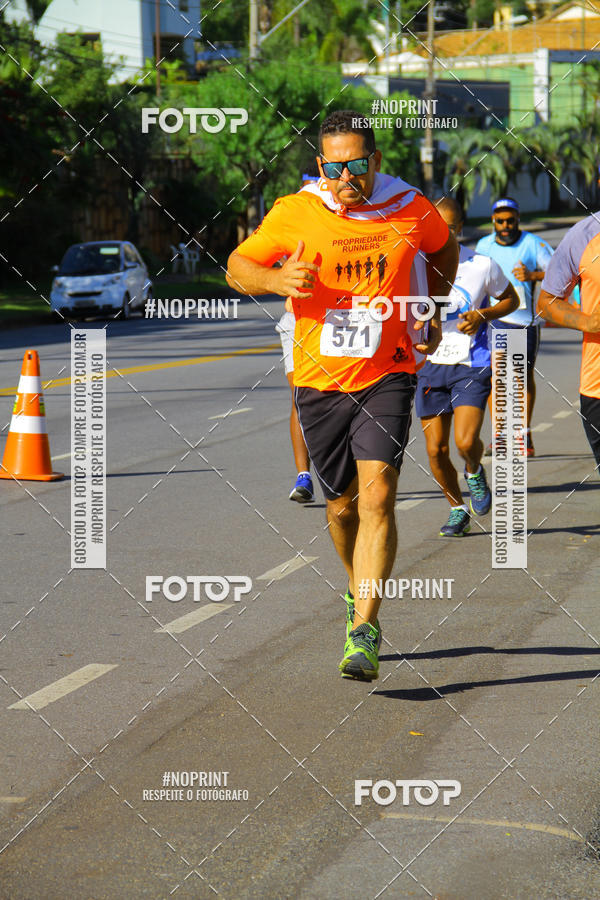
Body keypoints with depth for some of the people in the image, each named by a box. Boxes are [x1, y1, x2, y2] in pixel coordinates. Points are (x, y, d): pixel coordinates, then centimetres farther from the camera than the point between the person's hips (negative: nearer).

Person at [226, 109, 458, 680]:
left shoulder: (411, 210, -1)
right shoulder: (295, 213, -6)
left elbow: (443, 249, 21)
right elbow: (236, 268, 1)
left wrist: (432, 312, 12)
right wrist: (276, 280, -20)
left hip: (387, 376, -1)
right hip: (320, 381, 1)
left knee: (377, 495, -16)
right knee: (342, 505, 11)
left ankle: (363, 631, -17)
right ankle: (359, 590, 41)